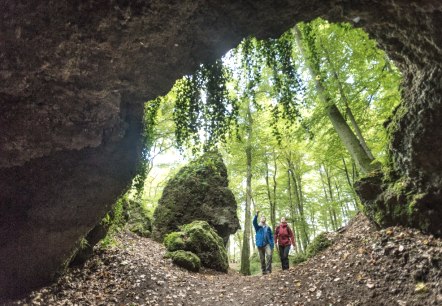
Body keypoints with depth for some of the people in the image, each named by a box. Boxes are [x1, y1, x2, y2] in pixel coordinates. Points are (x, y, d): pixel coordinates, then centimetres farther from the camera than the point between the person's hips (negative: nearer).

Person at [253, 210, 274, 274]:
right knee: (262, 259, 4)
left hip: (267, 244, 0)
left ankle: (268, 270, -20)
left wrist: (272, 245, 1)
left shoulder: (268, 228, 13)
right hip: (260, 244, 0)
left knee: (269, 255, -23)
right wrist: (256, 214, -28)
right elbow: (254, 222, -12)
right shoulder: (257, 227, 9)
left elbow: (271, 237, 12)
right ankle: (263, 271, 18)